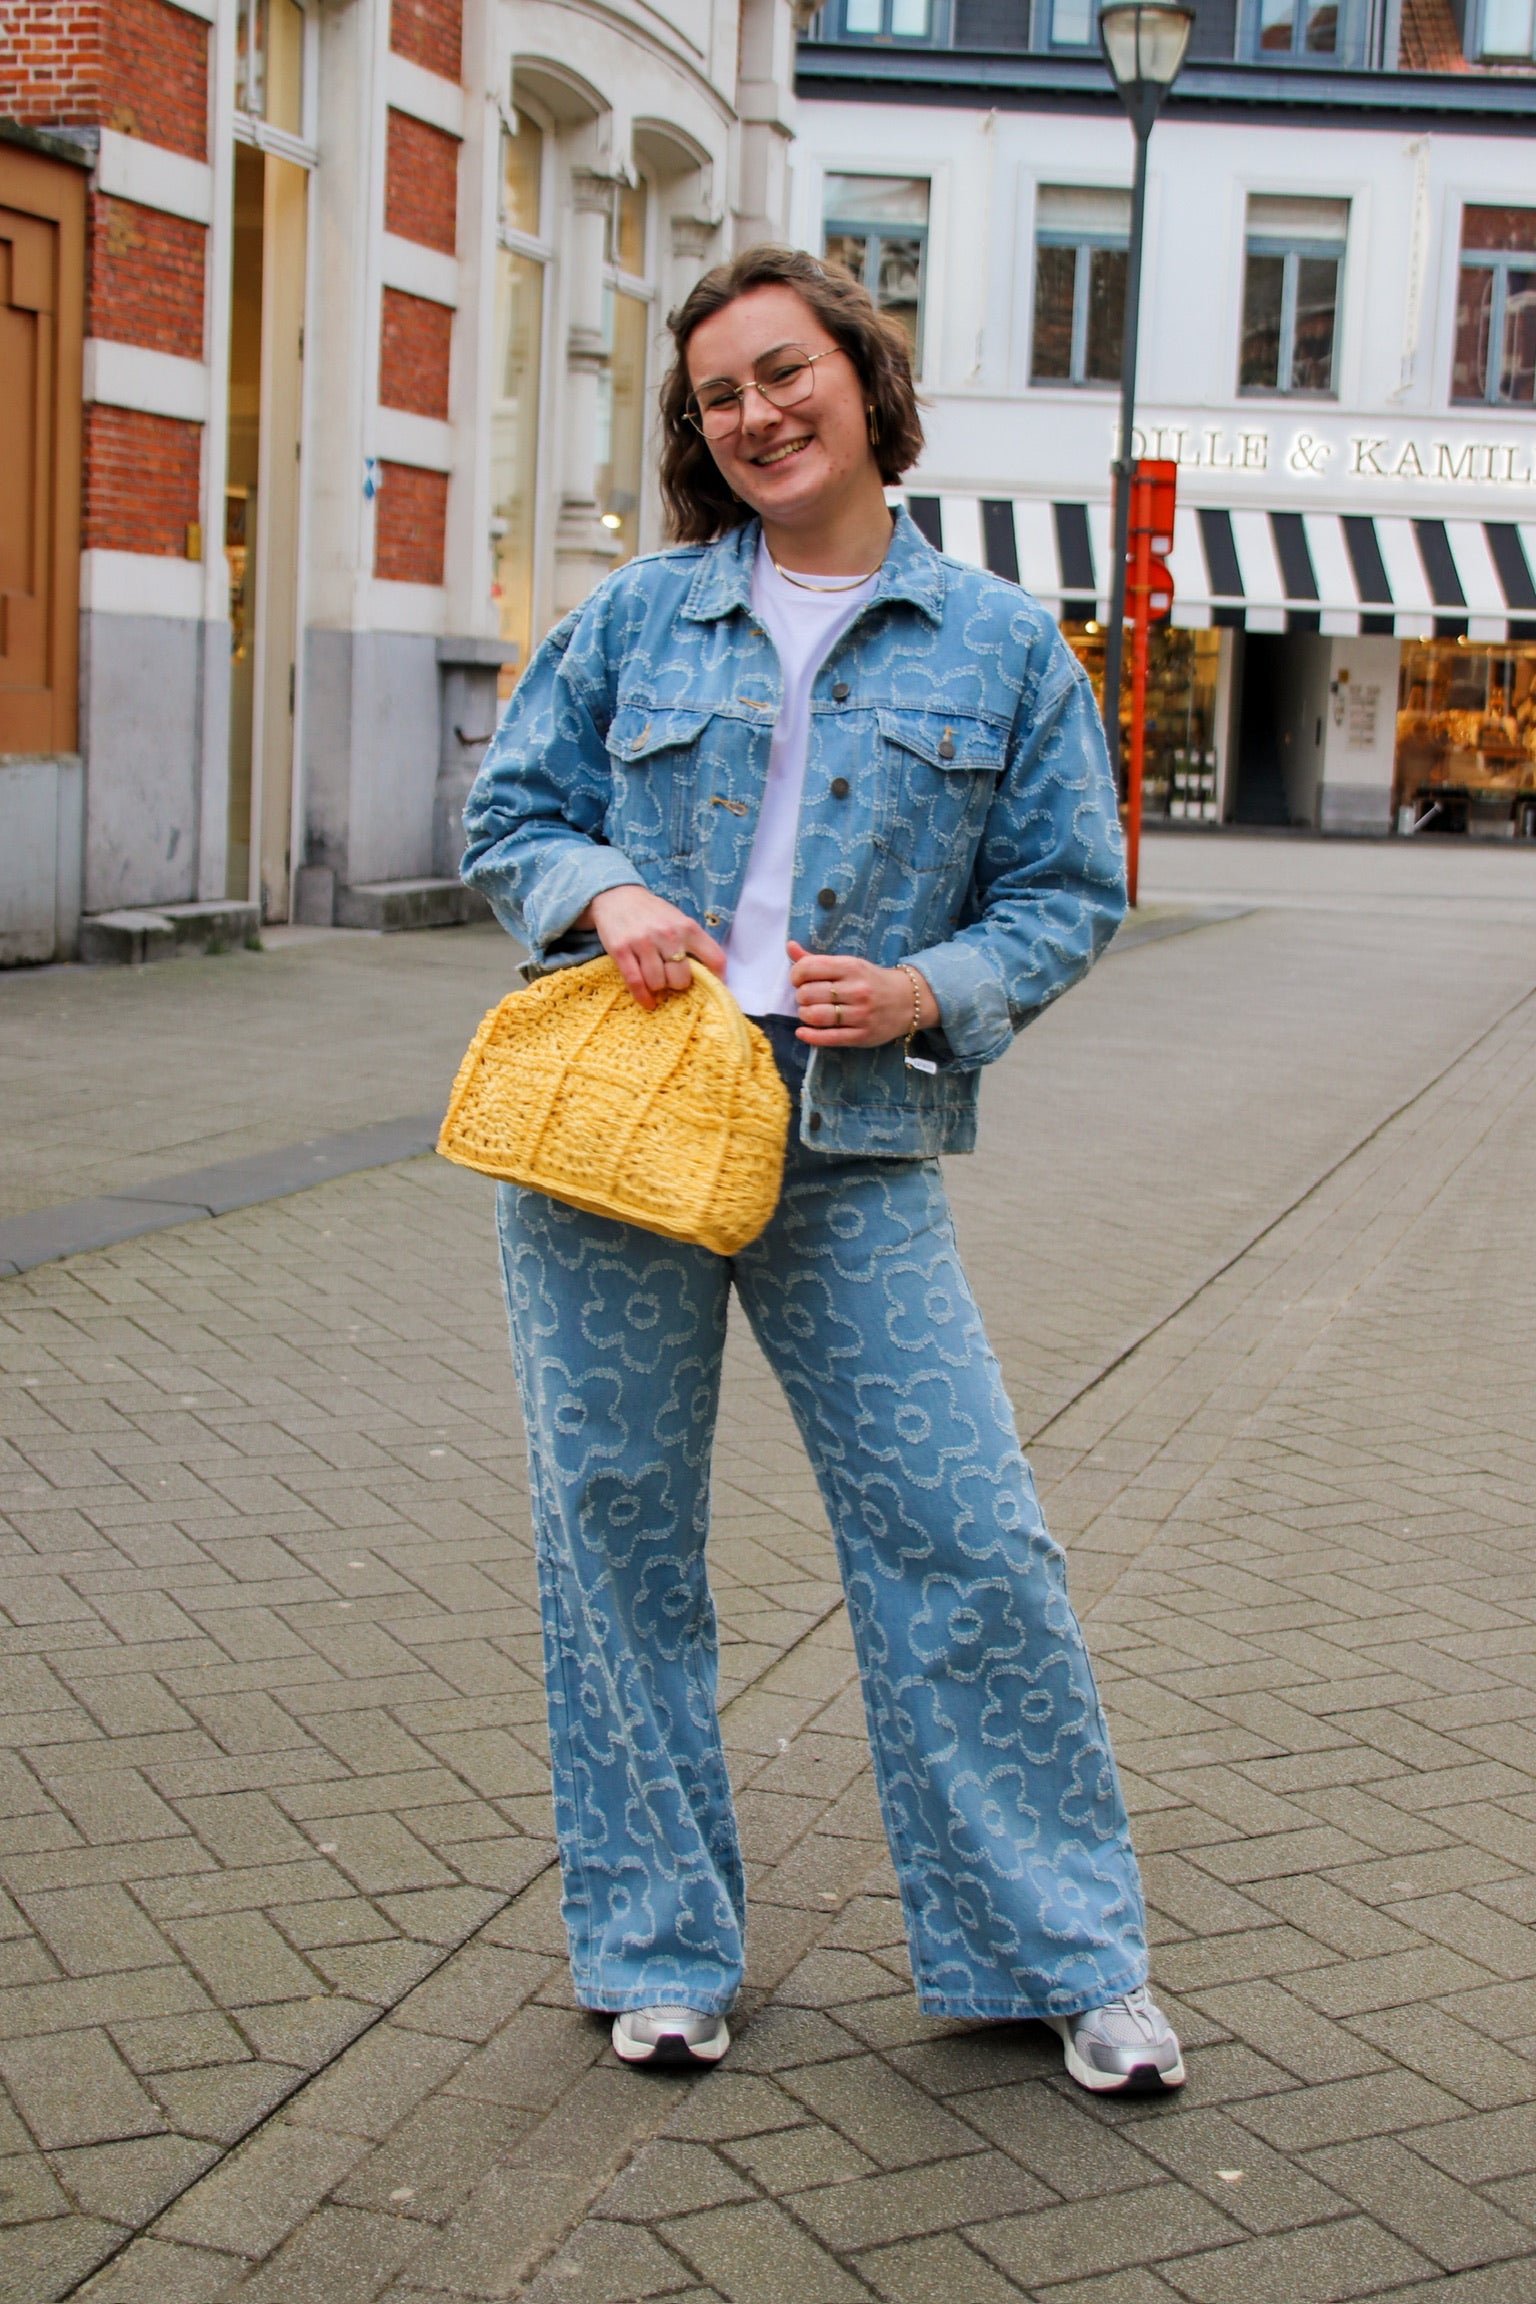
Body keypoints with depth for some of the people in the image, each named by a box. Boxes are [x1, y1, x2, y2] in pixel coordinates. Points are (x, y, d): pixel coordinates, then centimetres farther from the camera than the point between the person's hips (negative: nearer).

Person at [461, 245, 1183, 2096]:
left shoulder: (1000, 645, 7)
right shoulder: (634, 619, 7)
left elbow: (1068, 890, 9)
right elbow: (507, 816, 13)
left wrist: (935, 994, -9)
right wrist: (604, 893, -9)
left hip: (853, 1157, -1)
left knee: (967, 1538, -2)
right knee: (618, 1529, 6)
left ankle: (1066, 1953, 17)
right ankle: (659, 1947, 24)